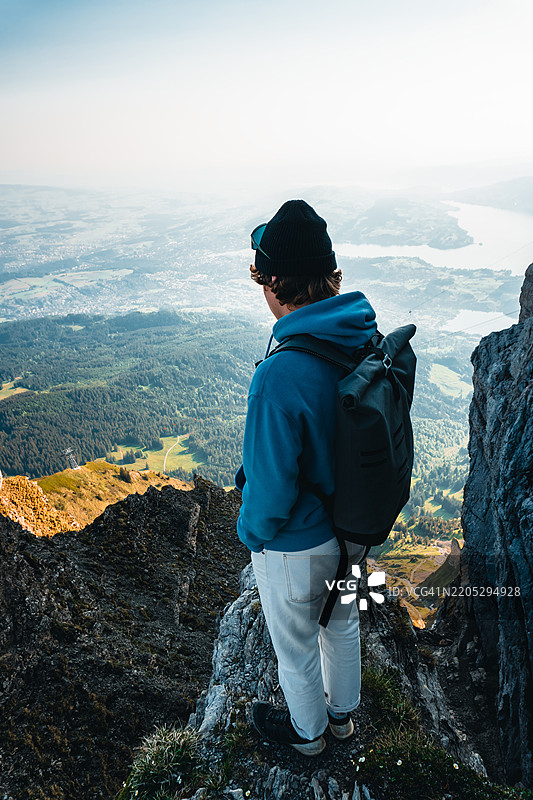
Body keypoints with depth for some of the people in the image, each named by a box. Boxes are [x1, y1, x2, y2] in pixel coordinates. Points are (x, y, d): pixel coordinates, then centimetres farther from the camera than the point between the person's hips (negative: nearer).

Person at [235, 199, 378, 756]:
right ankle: (342, 711, 57)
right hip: (356, 524, 7)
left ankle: (307, 731, 51)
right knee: (342, 623, 30)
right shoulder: (369, 338, -13)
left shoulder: (280, 376, -37)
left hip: (296, 545, -6)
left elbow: (271, 486, -28)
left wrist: (251, 531, -6)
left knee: (295, 646, 23)